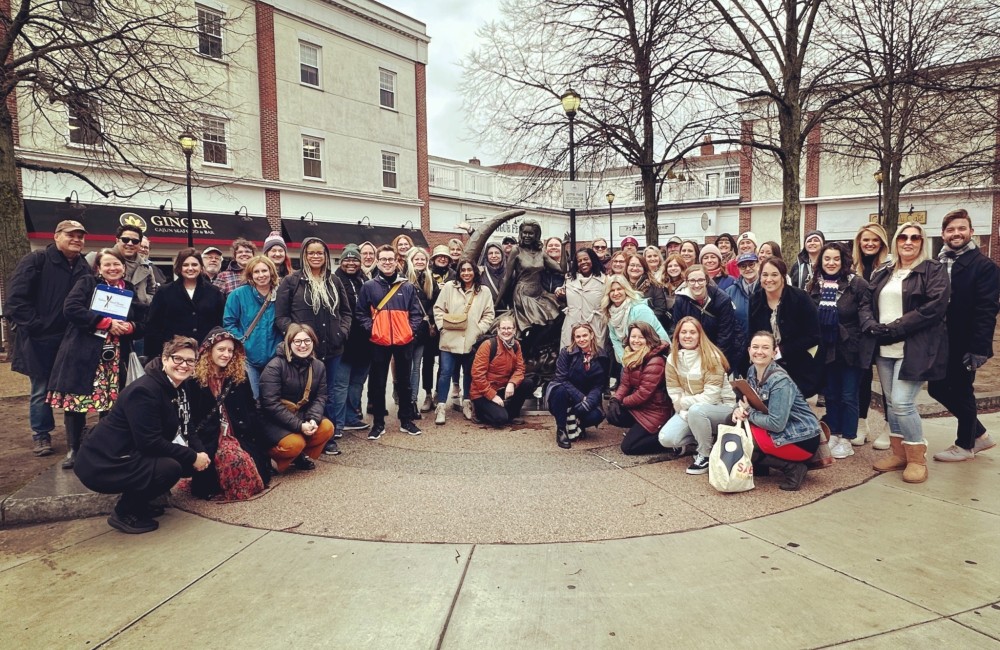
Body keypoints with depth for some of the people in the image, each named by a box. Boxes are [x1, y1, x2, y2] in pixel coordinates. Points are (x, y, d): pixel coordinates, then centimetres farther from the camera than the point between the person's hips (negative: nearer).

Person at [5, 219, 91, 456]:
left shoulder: (85, 268, 8)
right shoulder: (36, 260, -6)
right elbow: (16, 296, -11)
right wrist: (34, 324, -14)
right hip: (40, 339, -4)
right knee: (41, 389, 6)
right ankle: (41, 435, 20)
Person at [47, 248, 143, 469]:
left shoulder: (131, 291, 13)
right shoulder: (86, 283, 5)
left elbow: (142, 325, 13)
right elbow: (71, 308, -12)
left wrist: (130, 327, -10)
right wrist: (107, 322, -16)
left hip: (116, 358, 2)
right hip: (82, 354, -2)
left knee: (112, 403, 1)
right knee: (75, 400, -1)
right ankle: (74, 448, 12)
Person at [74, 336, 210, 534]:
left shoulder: (176, 390, 6)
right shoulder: (144, 391, -22)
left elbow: (183, 432, 7)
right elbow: (150, 442, -25)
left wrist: (197, 455, -10)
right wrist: (193, 457, -21)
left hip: (129, 455, 9)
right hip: (103, 465, -9)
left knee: (186, 463, 1)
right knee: (170, 468, -24)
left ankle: (137, 504, 15)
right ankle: (124, 513, -3)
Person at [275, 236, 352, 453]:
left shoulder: (334, 280, 11)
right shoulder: (292, 281, -2)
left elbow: (346, 311, 16)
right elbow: (281, 316, -5)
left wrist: (342, 332, 0)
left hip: (332, 348, 4)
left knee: (328, 393, 12)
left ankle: (329, 437, 22)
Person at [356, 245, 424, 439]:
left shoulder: (407, 287, 4)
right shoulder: (369, 286, 0)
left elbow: (416, 312, 7)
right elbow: (361, 312, 4)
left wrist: (410, 329, -5)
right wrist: (371, 329, -8)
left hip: (404, 341, 1)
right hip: (379, 342, -1)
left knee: (404, 382, 11)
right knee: (378, 384, 5)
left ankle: (406, 420, 22)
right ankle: (379, 423, 16)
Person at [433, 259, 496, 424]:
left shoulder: (483, 292, 3)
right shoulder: (449, 287, 2)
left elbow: (488, 314, 4)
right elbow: (438, 308, 3)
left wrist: (479, 330, -6)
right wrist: (442, 326, -6)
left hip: (471, 341, 1)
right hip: (450, 339, -1)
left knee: (469, 373, 12)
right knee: (446, 372, -1)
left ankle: (466, 403, 28)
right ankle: (441, 407, 7)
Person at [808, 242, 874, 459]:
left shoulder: (857, 283, -9)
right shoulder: (815, 285, 4)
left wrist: (862, 343, -15)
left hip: (850, 349, -4)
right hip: (826, 349, 4)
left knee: (848, 396, 3)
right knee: (831, 394, 13)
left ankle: (847, 440, 13)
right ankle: (833, 435, 24)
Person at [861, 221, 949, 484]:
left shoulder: (934, 270, -2)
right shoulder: (882, 273, 16)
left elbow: (935, 306, -14)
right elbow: (866, 304, 13)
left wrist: (896, 328, -17)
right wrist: (872, 325, -9)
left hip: (915, 349, -6)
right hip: (884, 348, 6)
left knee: (902, 402, -11)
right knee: (891, 402, 9)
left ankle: (917, 458, 5)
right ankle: (898, 453, 21)